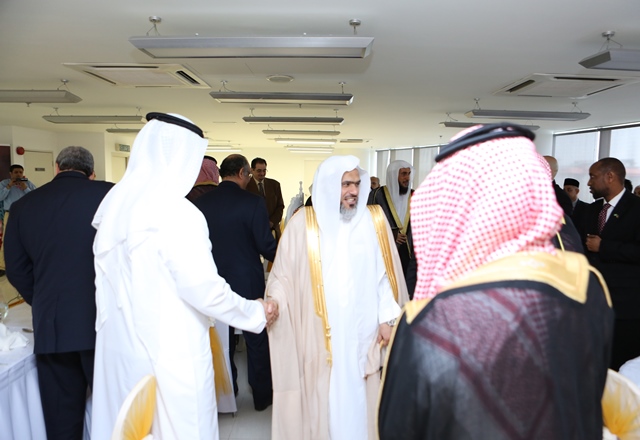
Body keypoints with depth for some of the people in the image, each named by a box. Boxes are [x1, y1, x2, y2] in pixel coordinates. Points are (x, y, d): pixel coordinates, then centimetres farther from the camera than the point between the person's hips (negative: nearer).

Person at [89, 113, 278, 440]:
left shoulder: (114, 204, 2)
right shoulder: (178, 213, -21)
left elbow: (108, 281, 10)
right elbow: (203, 288, -21)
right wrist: (256, 313, -7)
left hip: (118, 350, 7)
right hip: (171, 356, -7)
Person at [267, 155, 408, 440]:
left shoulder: (374, 220, 2)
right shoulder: (304, 223, -4)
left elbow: (385, 273, 4)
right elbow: (283, 273, -1)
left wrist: (387, 318, 1)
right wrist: (274, 300, -16)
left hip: (364, 332, 2)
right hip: (319, 336, -1)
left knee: (361, 398, 13)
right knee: (322, 399, 8)